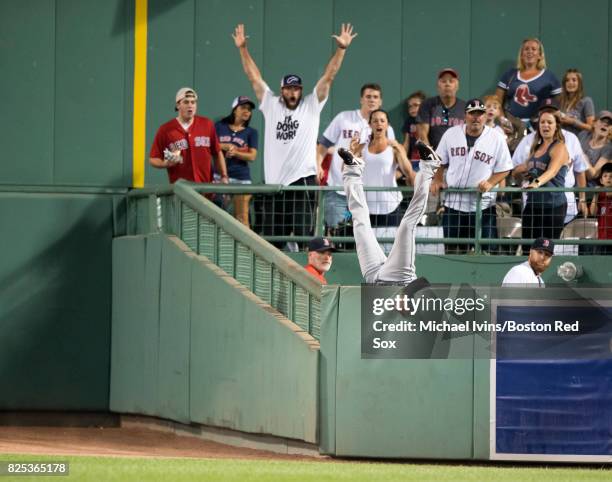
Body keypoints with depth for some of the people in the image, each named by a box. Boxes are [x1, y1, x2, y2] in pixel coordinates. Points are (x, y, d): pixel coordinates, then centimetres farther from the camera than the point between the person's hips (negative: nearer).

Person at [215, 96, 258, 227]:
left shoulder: (251, 132, 10)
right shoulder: (220, 126, 11)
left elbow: (252, 156, 0)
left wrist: (235, 153, -14)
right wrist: (224, 146, -11)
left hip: (241, 178, 0)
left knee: (242, 217, -2)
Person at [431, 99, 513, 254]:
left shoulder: (496, 138, -4)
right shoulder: (451, 134, 4)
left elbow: (504, 169, 0)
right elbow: (440, 161, 14)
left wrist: (490, 183, -16)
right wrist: (437, 180, -1)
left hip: (483, 205, -3)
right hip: (453, 202, 3)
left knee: (484, 250, -6)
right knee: (453, 249, 7)